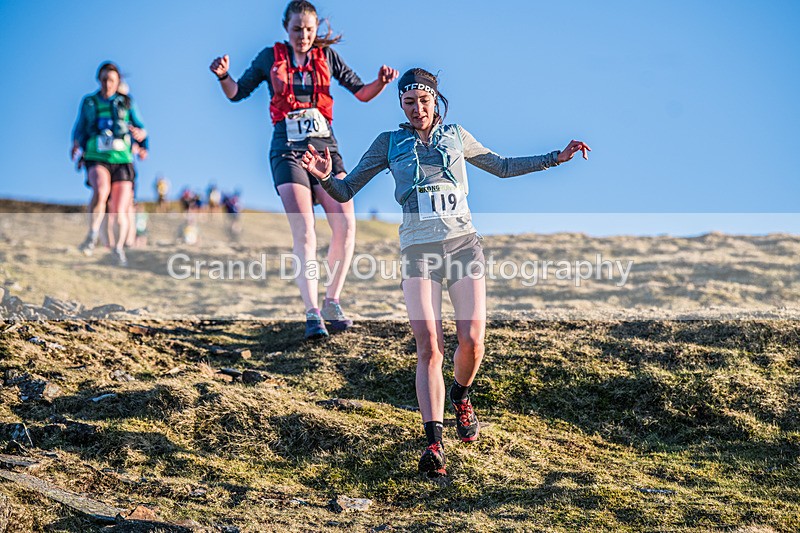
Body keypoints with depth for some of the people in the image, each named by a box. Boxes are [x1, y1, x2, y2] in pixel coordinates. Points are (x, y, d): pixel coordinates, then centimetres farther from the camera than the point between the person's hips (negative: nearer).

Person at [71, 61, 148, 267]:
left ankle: (119, 248, 20)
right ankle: (92, 235, -19)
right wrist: (76, 144, -5)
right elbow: (80, 129, 15)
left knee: (119, 211, -2)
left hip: (122, 161, 1)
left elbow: (141, 128, 7)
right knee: (101, 190, -34)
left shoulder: (126, 103, 8)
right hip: (97, 160, -1)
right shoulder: (88, 103, 9)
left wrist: (141, 133, -16)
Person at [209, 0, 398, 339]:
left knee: (345, 225, -9)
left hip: (325, 146, 2)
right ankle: (312, 315, -15)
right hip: (288, 150, -2)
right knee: (303, 233, -13)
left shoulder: (326, 56, 10)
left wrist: (381, 82, -10)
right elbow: (236, 93, 10)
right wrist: (223, 76, -11)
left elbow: (361, 93, 11)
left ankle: (331, 303, 6)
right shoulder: (271, 57, 7)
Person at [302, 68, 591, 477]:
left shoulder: (456, 136, 14)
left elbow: (502, 167, 26)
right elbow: (347, 191, 10)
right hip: (418, 248, -1)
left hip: (462, 241, 1)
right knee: (429, 347, -15)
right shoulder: (389, 143, 10)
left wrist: (555, 158, 19)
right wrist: (325, 177, -12)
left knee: (471, 341, -10)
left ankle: (460, 396, 24)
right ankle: (434, 443, -18)